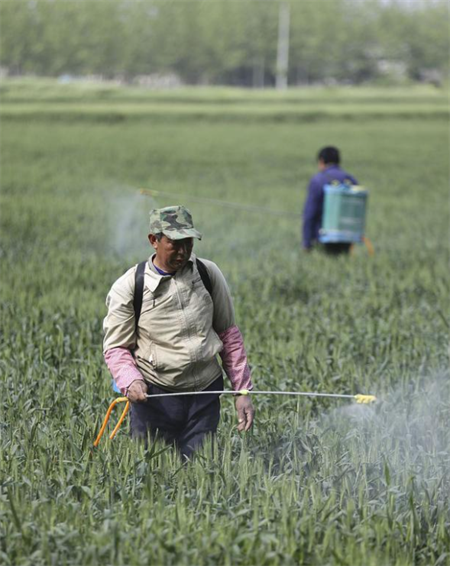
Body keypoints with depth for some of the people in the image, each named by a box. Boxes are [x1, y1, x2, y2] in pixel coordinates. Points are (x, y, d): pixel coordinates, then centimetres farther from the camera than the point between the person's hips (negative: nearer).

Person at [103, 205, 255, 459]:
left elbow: (229, 334, 10)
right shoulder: (128, 287, -7)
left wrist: (242, 390, 6)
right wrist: (130, 381, -23)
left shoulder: (208, 274, 2)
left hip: (206, 392, 2)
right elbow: (116, 347, -2)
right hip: (155, 393, -2)